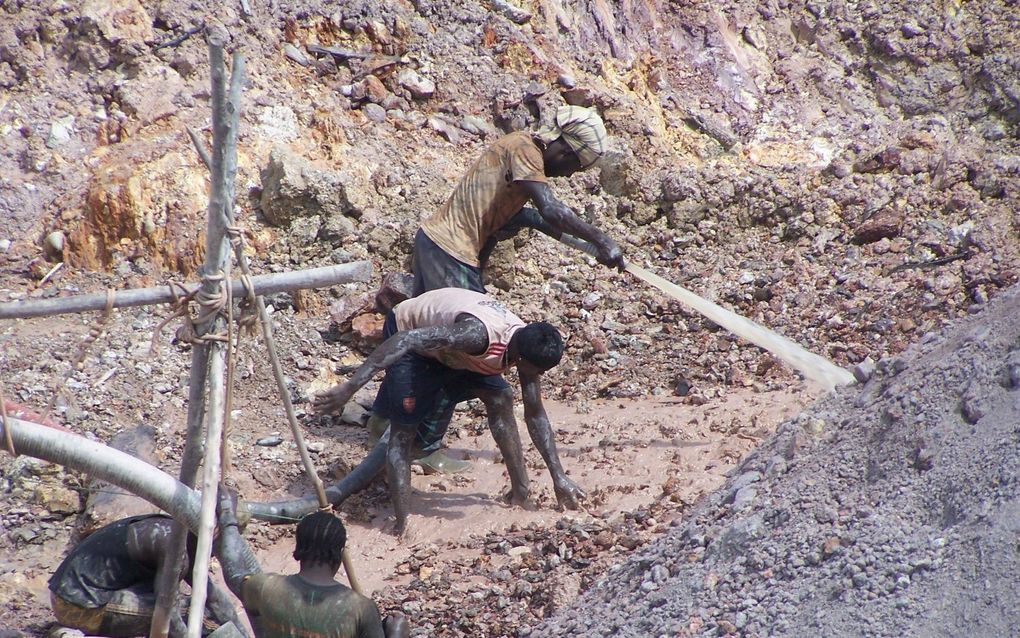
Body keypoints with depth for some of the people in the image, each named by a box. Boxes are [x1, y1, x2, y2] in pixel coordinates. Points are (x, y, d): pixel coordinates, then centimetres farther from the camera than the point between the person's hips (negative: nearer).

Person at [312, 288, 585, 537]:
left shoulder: (527, 348, -16)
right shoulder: (476, 335, -42)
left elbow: (536, 416, -3)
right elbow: (406, 340, -46)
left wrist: (559, 478, -3)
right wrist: (349, 388, -52)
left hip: (452, 350, 7)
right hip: (411, 334, -7)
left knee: (501, 400, -3)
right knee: (402, 433, -13)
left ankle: (521, 491, 6)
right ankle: (401, 526, -17)